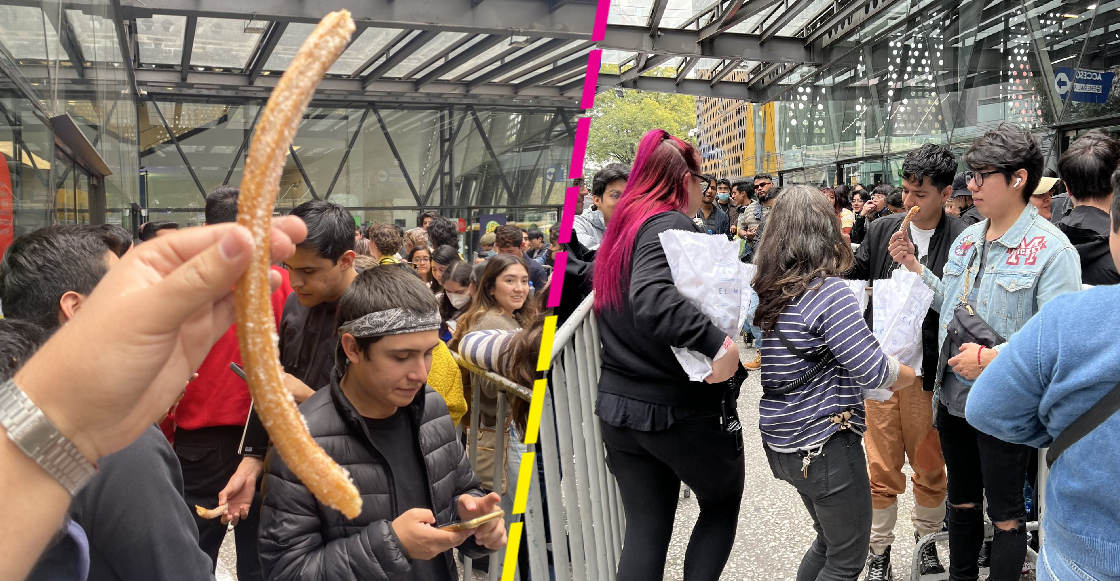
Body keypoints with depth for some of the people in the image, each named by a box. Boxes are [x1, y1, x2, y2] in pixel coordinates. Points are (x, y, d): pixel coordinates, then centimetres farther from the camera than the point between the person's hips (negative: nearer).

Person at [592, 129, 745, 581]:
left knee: (645, 532, 11)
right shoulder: (671, 224, -16)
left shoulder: (621, 227, 11)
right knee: (723, 502, 18)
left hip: (619, 408, 7)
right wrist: (717, 340, -37)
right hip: (683, 409, -7)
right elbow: (652, 299, -34)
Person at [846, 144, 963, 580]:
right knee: (881, 468, 11)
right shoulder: (882, 230, 4)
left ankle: (927, 540, 38)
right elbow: (852, 283, 9)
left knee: (930, 467, 15)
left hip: (927, 375, -2)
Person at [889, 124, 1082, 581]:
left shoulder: (1051, 248, -16)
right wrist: (915, 268, 6)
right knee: (961, 499, 22)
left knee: (1004, 513, 10)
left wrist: (992, 358, -27)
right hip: (953, 397, 7)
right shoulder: (967, 239, 6)